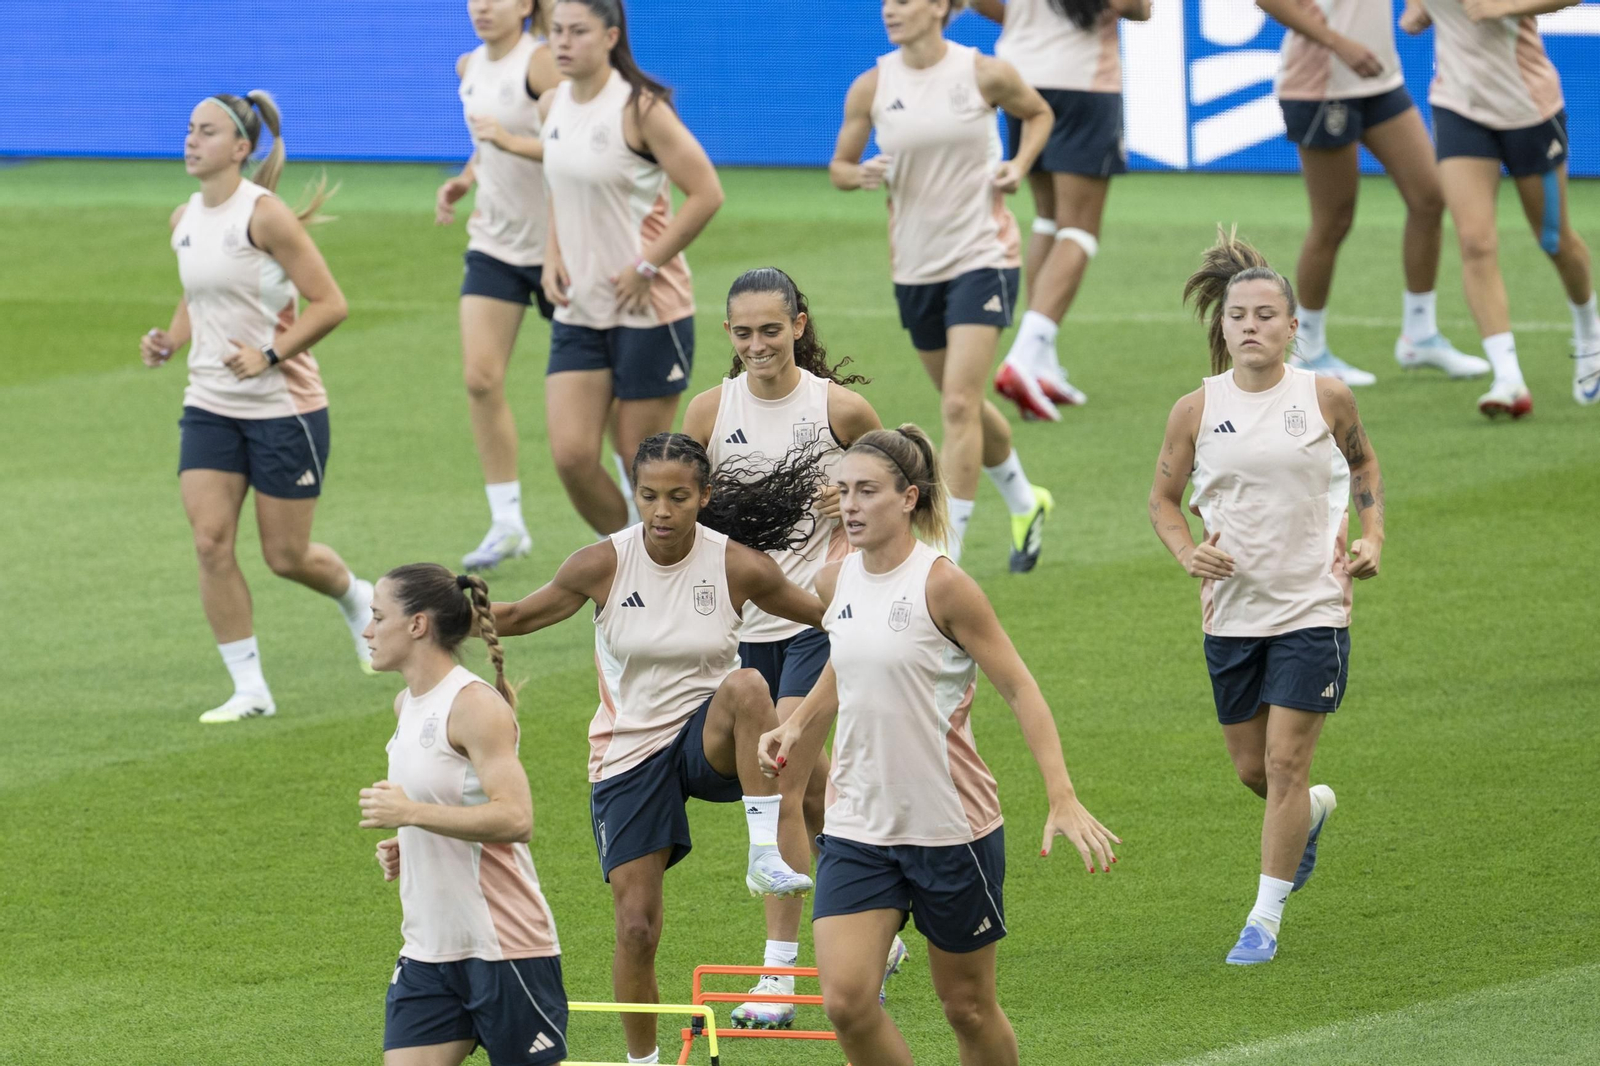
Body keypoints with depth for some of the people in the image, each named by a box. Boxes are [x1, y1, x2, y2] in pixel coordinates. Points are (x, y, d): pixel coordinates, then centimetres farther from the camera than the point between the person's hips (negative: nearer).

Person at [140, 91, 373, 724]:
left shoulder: (264, 216, -15)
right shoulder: (183, 221, 6)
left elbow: (330, 303, -15)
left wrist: (268, 355, -23)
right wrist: (169, 343, 3)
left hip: (284, 405, -6)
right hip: (210, 406, 6)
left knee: (286, 557, 4)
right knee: (210, 542, -9)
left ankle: (356, 599, 38)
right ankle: (249, 689, 0)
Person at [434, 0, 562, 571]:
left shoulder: (542, 63, -16)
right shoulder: (470, 68, 8)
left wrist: (510, 141, -32)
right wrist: (464, 180, 7)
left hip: (554, 246, -6)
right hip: (494, 244, 6)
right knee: (480, 378, -6)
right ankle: (507, 523, 1)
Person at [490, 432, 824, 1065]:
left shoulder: (737, 565, -9)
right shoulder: (604, 564, -9)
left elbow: (822, 615, 5)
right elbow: (523, 616, 3)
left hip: (710, 741, -1)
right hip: (628, 754, 1)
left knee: (746, 687, -37)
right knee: (636, 929, -4)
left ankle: (767, 851, -33)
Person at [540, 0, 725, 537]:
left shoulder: (639, 109, -15)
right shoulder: (552, 106, 6)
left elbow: (706, 194, -16)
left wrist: (645, 269, -16)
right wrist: (553, 255, 7)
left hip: (649, 307, -6)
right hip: (579, 311, 6)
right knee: (571, 455, -3)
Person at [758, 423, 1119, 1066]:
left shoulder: (941, 584, -14)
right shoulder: (836, 583, 3)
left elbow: (1019, 688, -12)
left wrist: (1063, 800, -21)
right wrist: (795, 729, 7)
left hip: (953, 826, -5)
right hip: (859, 827, 5)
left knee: (967, 1005, 8)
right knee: (845, 1000, -11)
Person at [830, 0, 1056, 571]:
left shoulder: (984, 74, -8)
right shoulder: (872, 87, -3)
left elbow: (1037, 113, 11)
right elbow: (839, 166, 6)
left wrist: (1018, 166, -6)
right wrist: (860, 175, -17)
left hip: (982, 252, -4)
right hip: (915, 262, 4)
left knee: (959, 404, -14)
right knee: (963, 402, 17)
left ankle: (947, 558, -10)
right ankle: (1024, 503, 43)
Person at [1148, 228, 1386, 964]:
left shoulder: (1325, 398, -4)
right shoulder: (1196, 410, -3)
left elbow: (1364, 465, 15)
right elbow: (1163, 498, 9)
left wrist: (1373, 537, 1)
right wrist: (1187, 551, -10)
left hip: (1312, 606, -3)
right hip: (1233, 608, 3)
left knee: (1285, 761, -8)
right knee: (1250, 768, 11)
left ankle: (1265, 917, 3)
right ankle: (1312, 812, 47)